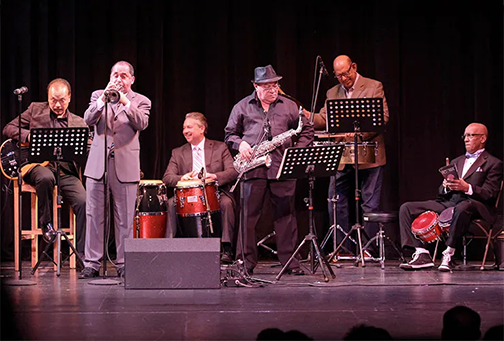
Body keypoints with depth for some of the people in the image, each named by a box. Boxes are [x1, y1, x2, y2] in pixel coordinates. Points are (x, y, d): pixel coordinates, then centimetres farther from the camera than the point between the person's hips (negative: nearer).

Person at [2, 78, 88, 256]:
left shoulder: (79, 123, 16)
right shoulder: (35, 109, 12)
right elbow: (8, 128, 11)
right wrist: (29, 135, -7)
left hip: (66, 171, 2)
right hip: (38, 164, -2)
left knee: (83, 201, -24)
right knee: (46, 177, -39)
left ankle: (82, 254, -13)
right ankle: (46, 222, -12)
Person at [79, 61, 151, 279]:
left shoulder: (140, 101, 9)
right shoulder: (98, 95, 13)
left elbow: (141, 123, -10)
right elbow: (88, 120, -3)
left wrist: (125, 101, -19)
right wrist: (104, 99, -16)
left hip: (125, 166, -1)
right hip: (97, 164, 1)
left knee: (125, 218, 0)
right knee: (94, 215, 0)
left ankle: (123, 264, 8)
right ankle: (92, 263, 4)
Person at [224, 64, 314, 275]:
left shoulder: (289, 106, 11)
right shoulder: (242, 108, 9)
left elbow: (306, 130, 15)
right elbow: (230, 133, 14)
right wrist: (240, 144, -6)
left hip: (282, 169, 1)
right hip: (253, 169, -1)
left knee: (285, 215, 2)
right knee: (249, 216, 0)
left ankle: (289, 260, 8)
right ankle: (246, 262, 6)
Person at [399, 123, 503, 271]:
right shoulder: (456, 162, 28)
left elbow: (490, 194, -6)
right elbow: (441, 193, 22)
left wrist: (467, 188, -21)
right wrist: (446, 186, -3)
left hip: (473, 204, -7)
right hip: (448, 203, 7)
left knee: (462, 208, -44)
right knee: (406, 208, -8)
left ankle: (449, 254, -34)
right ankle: (422, 255, -19)